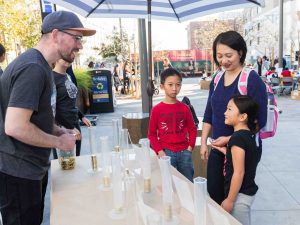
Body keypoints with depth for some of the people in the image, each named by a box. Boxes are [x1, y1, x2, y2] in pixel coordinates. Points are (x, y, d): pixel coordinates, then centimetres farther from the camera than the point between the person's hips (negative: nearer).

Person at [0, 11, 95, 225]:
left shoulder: (40, 65, 10)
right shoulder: (33, 68, -23)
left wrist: (57, 130, 6)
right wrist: (59, 142, -16)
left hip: (32, 167, 10)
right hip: (18, 173, -9)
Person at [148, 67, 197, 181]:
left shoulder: (184, 108, 3)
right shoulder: (157, 109, -3)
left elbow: (192, 129, 10)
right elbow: (152, 134, 1)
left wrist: (190, 147, -1)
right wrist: (159, 151, -8)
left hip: (184, 152, 2)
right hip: (166, 152, -2)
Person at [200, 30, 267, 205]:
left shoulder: (252, 79, -12)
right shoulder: (217, 79, 7)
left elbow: (260, 121, -14)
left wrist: (230, 139, -16)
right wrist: (203, 142, 9)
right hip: (218, 149, 5)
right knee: (214, 195, 9)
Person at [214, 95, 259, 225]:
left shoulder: (237, 137, -22)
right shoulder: (248, 135, 5)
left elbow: (239, 172, -23)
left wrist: (229, 200, -18)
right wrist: (226, 151, 9)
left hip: (240, 195, -9)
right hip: (247, 191, 9)